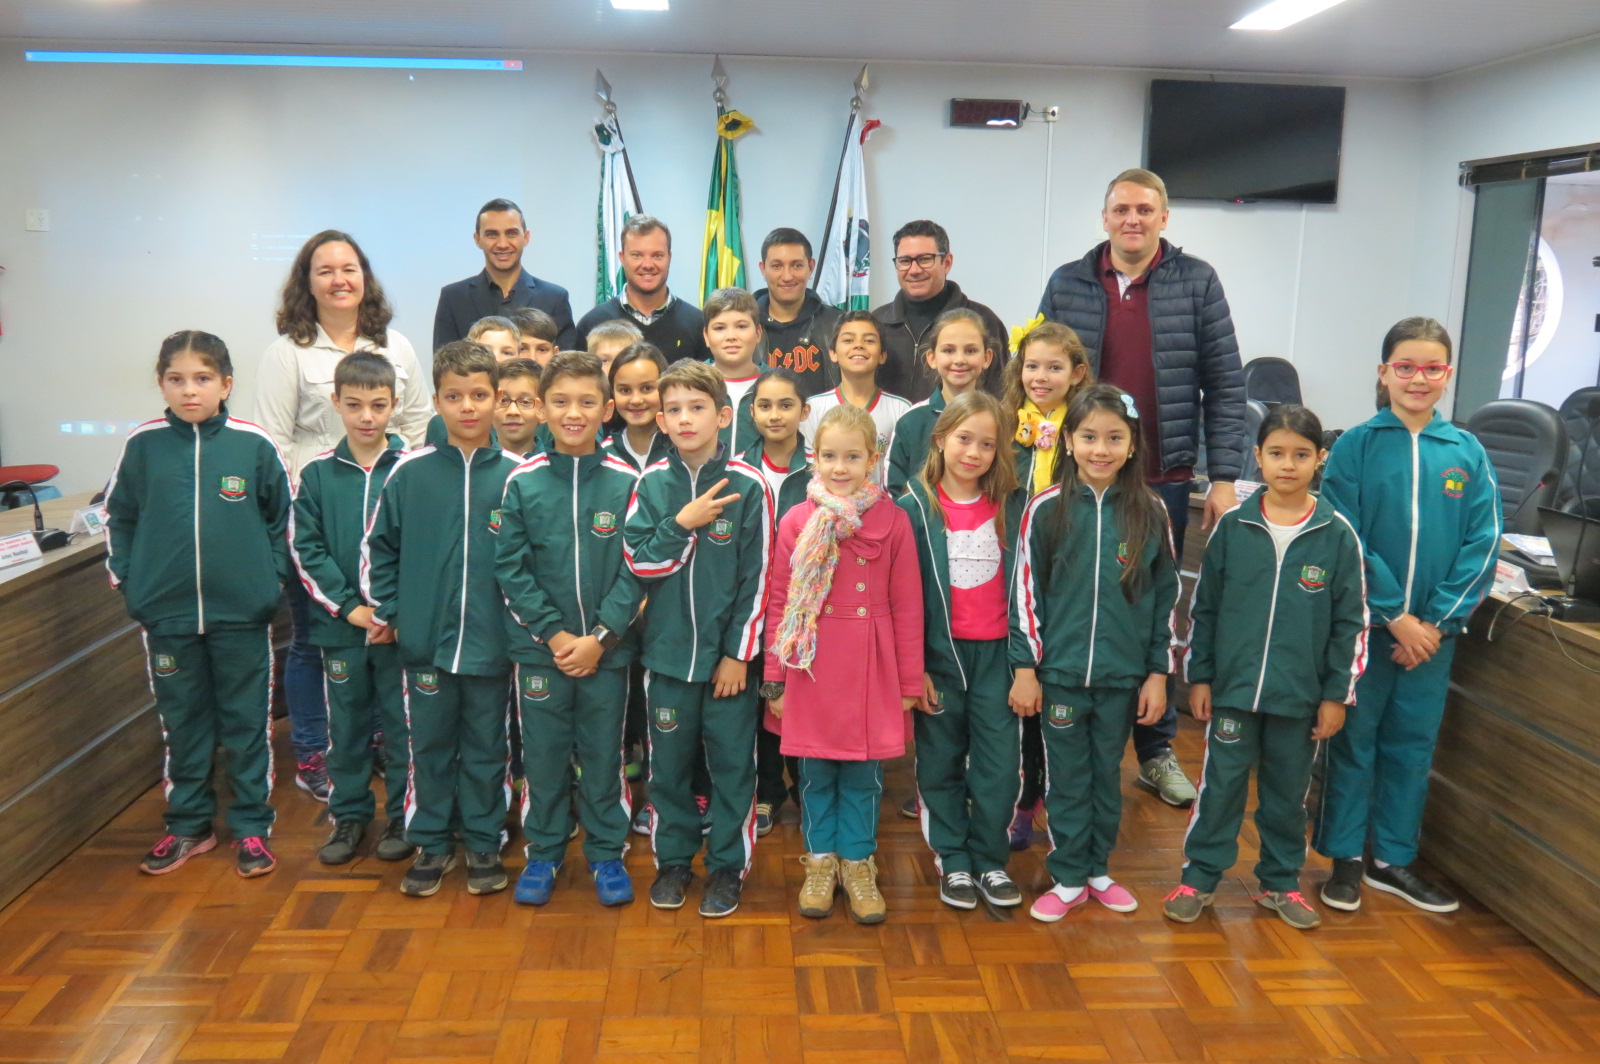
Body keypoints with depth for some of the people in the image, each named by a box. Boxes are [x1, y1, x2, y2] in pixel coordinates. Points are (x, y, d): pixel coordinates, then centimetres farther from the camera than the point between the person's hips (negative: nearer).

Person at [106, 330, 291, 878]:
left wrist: (271, 579, -3)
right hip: (167, 614, 2)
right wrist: (129, 581, 2)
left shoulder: (254, 444, -6)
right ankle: (188, 825, 29)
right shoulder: (143, 444, -2)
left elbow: (283, 518, 2)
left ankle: (251, 827, 22)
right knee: (182, 724, 14)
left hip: (243, 613, -2)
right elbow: (118, 518, 9)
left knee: (248, 722, 8)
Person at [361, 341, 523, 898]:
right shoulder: (410, 471, -1)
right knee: (430, 746, 13)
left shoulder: (516, 474, -3)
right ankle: (432, 844, 28)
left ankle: (483, 843, 26)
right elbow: (378, 546, 7)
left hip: (491, 643, -1)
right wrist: (389, 611, 1)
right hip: (424, 641, 1)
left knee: (485, 748, 11)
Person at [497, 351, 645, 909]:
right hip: (539, 647, 1)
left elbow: (636, 569, -5)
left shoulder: (625, 482, -5)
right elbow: (510, 568, -4)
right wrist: (554, 634, -11)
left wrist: (599, 637, -12)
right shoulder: (523, 482, -3)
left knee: (604, 755, 11)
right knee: (543, 756, 11)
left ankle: (606, 854, 27)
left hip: (607, 648, 0)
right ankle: (543, 853, 29)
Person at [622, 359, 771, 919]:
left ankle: (727, 865, 23)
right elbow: (638, 562, -4)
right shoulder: (652, 484, 1)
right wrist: (683, 523, -16)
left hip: (726, 652, -2)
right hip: (667, 650, 2)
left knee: (732, 762, 7)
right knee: (669, 761, 13)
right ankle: (672, 859, 29)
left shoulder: (747, 486, -7)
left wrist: (738, 653, -8)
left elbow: (757, 579, -7)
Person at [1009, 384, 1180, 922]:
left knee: (1107, 775, 15)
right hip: (1060, 672, -1)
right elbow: (1026, 591, -3)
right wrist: (1025, 667, -5)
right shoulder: (1047, 509, -7)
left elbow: (1165, 597, 4)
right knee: (1066, 779, 9)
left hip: (1122, 675, 2)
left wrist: (1158, 672, 3)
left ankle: (1098, 870, 32)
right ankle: (1068, 878, 23)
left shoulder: (1149, 513, -2)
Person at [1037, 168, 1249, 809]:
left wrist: (1223, 477, -6)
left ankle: (1156, 750, 25)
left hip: (1164, 479, 0)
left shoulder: (1197, 283, 1)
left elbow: (1224, 385, 0)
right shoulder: (1067, 285, 4)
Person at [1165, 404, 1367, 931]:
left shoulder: (1337, 535, -4)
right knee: (1220, 785, 7)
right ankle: (1199, 877, 21)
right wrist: (1198, 677, 2)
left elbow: (1351, 622, 0)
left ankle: (1281, 882, 31)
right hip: (1233, 688, 0)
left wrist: (1337, 694, 0)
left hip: (1301, 696, 0)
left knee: (1288, 792, 14)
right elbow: (1203, 607, 3)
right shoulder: (1232, 527, -3)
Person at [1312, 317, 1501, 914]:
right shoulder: (1356, 446, -4)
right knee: (1354, 738, 7)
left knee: (1412, 744, 12)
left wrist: (1437, 620, -10)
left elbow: (1482, 545, -1)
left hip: (1433, 629, 3)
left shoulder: (1468, 453, 3)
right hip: (1364, 622, -2)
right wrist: (1395, 616, -14)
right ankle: (1346, 858, 20)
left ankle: (1392, 860, 26)